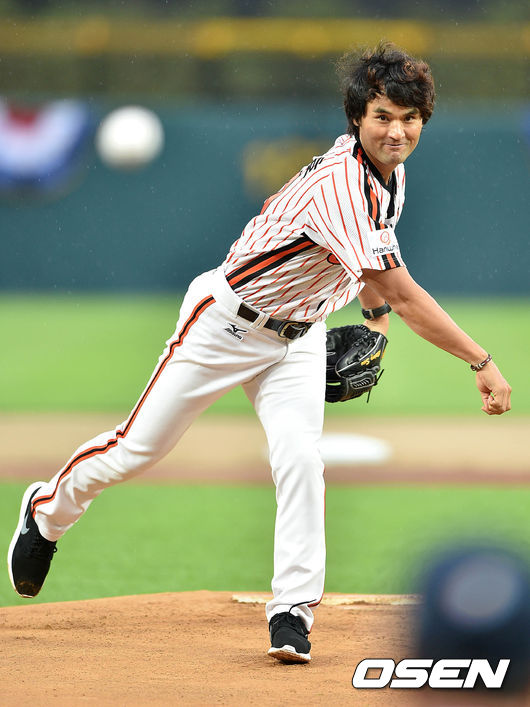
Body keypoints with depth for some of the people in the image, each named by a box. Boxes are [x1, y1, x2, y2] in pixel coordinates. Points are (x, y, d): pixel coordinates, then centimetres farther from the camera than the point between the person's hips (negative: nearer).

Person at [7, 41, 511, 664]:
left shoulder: (390, 173, -4)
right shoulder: (339, 182, -34)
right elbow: (403, 293, -40)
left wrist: (375, 314, 12)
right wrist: (481, 362, -41)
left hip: (297, 338, 7)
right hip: (227, 322, -7)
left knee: (300, 461, -15)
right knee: (137, 448, 4)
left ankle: (292, 613, -10)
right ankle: (48, 510, 33)